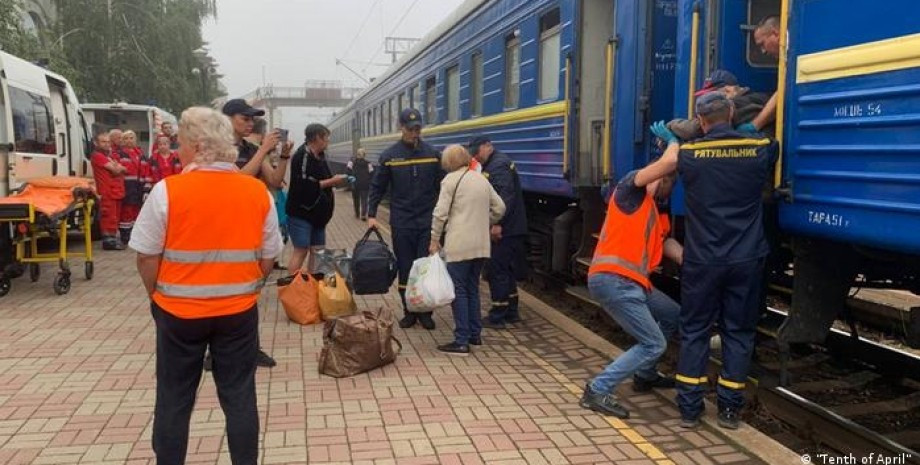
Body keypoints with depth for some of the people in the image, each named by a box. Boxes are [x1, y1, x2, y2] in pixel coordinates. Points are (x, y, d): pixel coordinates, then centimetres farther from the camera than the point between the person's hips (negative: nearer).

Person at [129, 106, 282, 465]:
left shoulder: (167, 191, -13)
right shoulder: (258, 193, -4)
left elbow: (147, 257, -8)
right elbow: (268, 257, 2)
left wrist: (159, 297, 9)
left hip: (179, 311, -2)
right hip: (239, 311, 2)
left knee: (174, 400, 14)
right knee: (239, 397, 11)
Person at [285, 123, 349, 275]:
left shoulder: (319, 156, 13)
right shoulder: (302, 156, -16)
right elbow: (305, 186, -25)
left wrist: (335, 181, 6)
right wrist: (331, 181, -19)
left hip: (317, 213, 9)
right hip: (301, 213, -9)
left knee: (318, 251, 10)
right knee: (301, 251, -8)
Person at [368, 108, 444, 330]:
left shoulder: (432, 154, 2)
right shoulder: (390, 156, 1)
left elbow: (441, 186, 6)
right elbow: (377, 187, 5)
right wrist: (371, 215, -2)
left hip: (427, 221, 0)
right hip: (402, 222, 0)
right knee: (405, 269, 6)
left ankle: (425, 311, 13)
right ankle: (409, 311, 17)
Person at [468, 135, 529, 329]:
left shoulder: (499, 165, -14)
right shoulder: (491, 165, 20)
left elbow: (505, 195, -25)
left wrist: (498, 224, -28)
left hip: (503, 231, -11)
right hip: (510, 230, 11)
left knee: (497, 271, -5)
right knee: (507, 271, 17)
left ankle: (497, 317, 1)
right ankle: (511, 311, 26)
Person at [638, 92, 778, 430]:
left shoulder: (687, 153, -6)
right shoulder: (759, 149, -2)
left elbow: (640, 180, 5)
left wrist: (671, 143, 17)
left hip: (703, 260, -1)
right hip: (746, 259, 1)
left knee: (694, 331, 10)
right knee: (738, 332, 12)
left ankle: (689, 408, 13)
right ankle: (729, 408, 17)